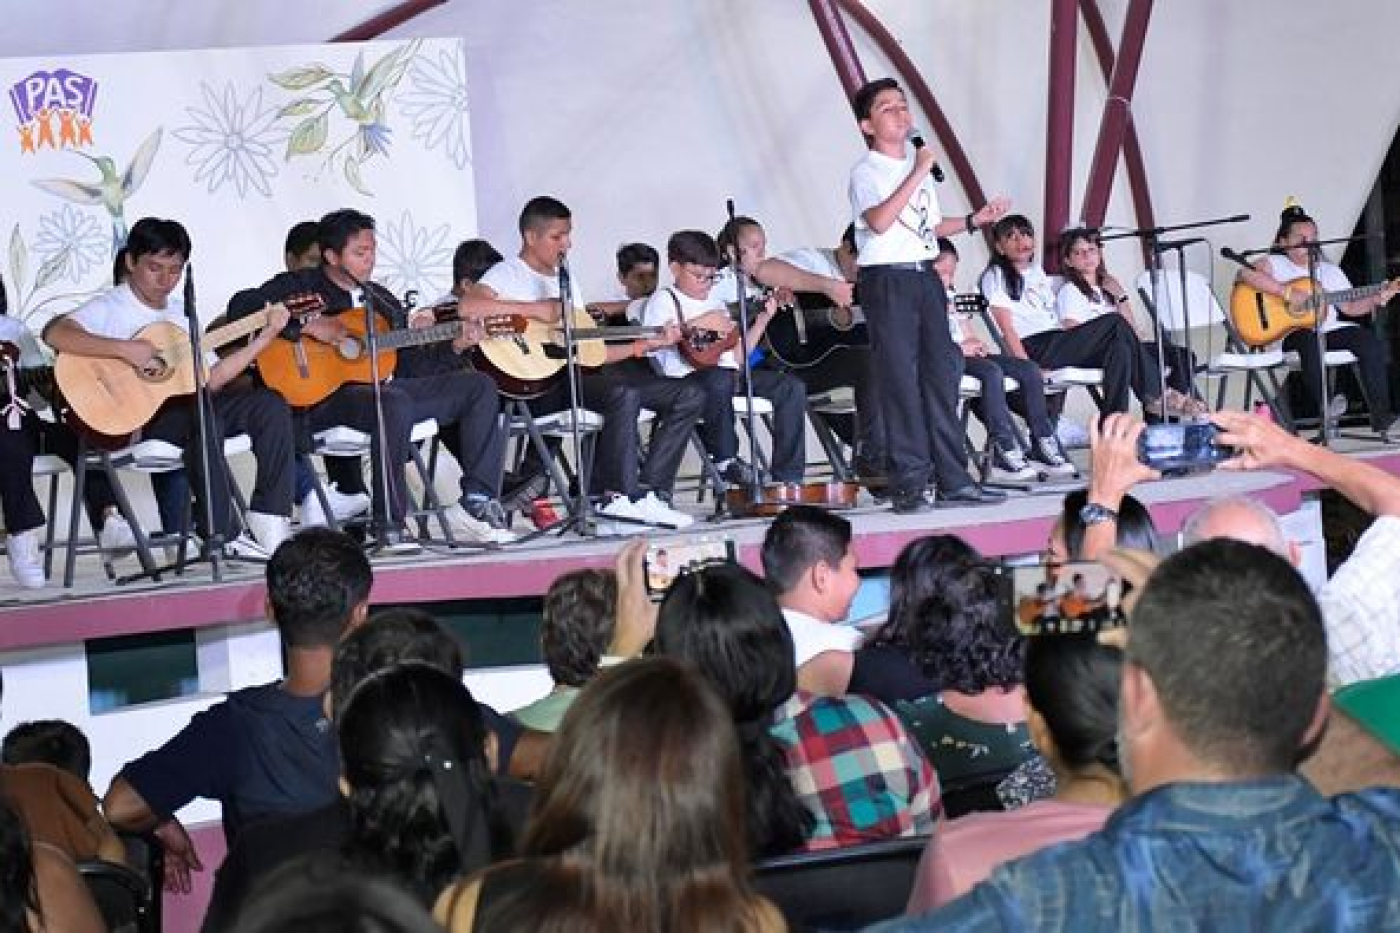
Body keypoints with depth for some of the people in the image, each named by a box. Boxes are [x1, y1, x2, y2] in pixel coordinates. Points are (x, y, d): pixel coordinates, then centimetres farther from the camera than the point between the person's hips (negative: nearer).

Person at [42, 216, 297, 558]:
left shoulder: (181, 312, 18)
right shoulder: (110, 308, -4)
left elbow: (209, 379, 12)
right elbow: (54, 334, -23)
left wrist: (265, 337, 6)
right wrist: (125, 349, -27)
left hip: (181, 401, 7)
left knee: (270, 405, -9)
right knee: (203, 417, -36)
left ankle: (269, 521, -10)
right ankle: (220, 536, -26)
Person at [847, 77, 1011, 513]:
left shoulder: (917, 164, 18)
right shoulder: (866, 171, -7)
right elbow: (879, 221, -25)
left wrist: (974, 220, 16)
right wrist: (918, 173, -24)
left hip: (925, 276, 7)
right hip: (887, 280, -7)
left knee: (941, 375, 5)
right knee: (900, 381, -7)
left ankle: (953, 479, 9)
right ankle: (908, 485, -4)